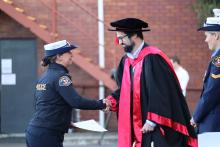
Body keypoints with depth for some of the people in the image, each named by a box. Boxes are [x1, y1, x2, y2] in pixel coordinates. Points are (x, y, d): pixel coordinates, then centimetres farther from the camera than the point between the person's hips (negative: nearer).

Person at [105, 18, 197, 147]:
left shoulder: (152, 58, -15)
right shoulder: (126, 61, 11)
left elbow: (160, 93, -18)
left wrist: (152, 120, -18)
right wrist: (111, 101, 1)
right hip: (139, 127, 8)